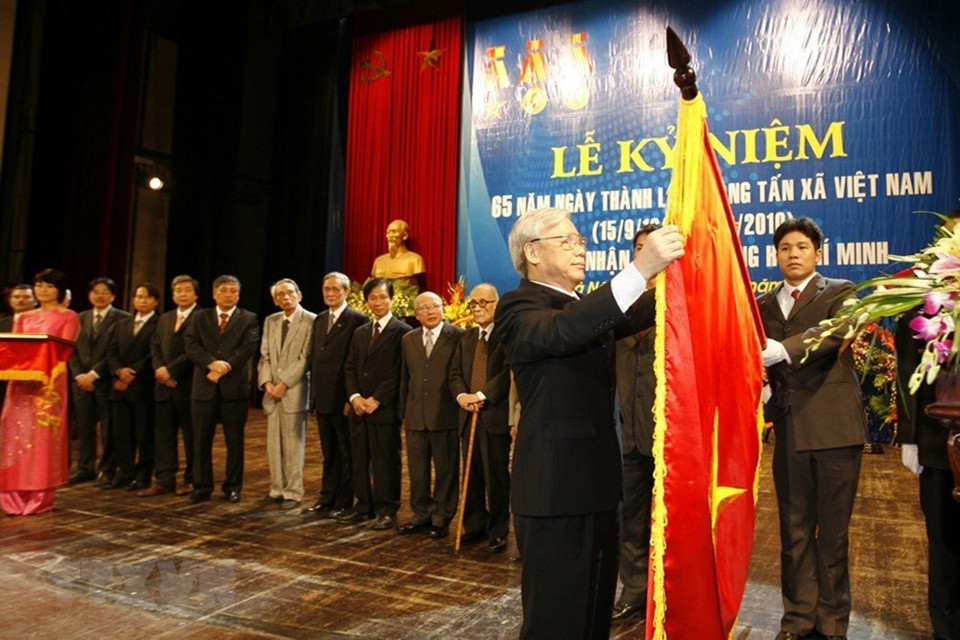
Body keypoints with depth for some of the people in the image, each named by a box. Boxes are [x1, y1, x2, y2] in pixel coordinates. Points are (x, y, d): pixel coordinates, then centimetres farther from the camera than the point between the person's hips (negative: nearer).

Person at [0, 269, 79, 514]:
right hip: (21, 381, 5)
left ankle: (40, 497, 3)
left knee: (44, 435, -4)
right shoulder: (23, 318, 19)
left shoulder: (68, 317, 5)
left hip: (50, 381, -4)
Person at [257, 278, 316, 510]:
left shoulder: (311, 321, -6)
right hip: (272, 392, 6)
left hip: (295, 392, -6)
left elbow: (305, 358, -11)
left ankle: (293, 492, 9)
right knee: (273, 444, 11)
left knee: (293, 445, -1)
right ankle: (276, 489, 22)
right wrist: (267, 382, -3)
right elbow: (264, 355, 12)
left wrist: (284, 384, -13)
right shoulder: (270, 321, 14)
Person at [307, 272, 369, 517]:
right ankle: (327, 497, 27)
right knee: (328, 451, 17)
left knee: (346, 452, 5)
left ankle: (343, 502, 15)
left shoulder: (357, 320, -11)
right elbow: (316, 358, 16)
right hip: (322, 397, 7)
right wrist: (314, 392, 11)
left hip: (343, 398, -7)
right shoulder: (320, 320, 14)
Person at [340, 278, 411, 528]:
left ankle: (386, 509, 12)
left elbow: (399, 371, -12)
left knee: (386, 459, 1)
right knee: (359, 458, 10)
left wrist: (376, 399, -14)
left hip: (386, 408, -6)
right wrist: (354, 396, -4)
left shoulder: (402, 332, -6)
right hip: (359, 406, 6)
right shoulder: (360, 333, 16)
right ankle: (363, 505, 22)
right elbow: (350, 367, 13)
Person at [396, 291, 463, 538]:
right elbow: (405, 379, 15)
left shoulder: (457, 336, -5)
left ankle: (441, 518, 20)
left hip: (445, 416, -4)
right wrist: (404, 413, 14)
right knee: (417, 470, 12)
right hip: (415, 417, 5)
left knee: (446, 469, 7)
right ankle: (421, 514, 27)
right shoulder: (408, 340, 11)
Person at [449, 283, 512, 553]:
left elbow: (509, 371, -16)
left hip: (496, 415, -6)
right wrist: (461, 395, -8)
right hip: (469, 414, 6)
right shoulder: (466, 338, 17)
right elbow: (455, 373, 12)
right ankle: (475, 525, 26)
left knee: (497, 475, 1)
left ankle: (498, 531, 15)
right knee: (472, 475, 13)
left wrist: (482, 395, -21)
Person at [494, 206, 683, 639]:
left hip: (598, 485, 9)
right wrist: (640, 270, -41)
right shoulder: (519, 307, -12)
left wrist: (667, 271, -9)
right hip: (556, 491, -8)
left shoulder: (586, 308, 17)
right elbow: (561, 332, -33)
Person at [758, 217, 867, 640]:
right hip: (789, 428, 3)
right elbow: (760, 360, 11)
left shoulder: (839, 292, 2)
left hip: (834, 427, -3)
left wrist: (782, 349, -36)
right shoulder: (764, 305, 13)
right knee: (794, 530, 9)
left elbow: (835, 330, -19)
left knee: (832, 530, 6)